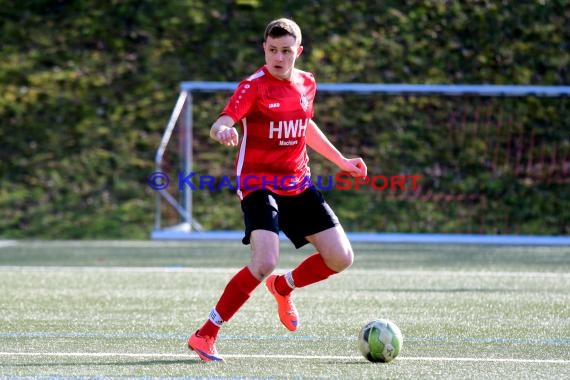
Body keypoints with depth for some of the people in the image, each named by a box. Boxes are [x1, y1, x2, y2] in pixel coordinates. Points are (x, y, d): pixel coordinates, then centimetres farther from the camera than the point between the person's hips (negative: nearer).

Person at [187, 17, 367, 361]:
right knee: (265, 263, -26)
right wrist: (222, 131, -52)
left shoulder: (307, 84, 7)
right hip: (259, 184, -6)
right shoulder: (254, 87, -13)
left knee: (341, 258, 0)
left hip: (299, 184, 6)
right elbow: (221, 124, -28)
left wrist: (341, 160, 30)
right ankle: (205, 336, -15)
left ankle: (283, 287, 30)